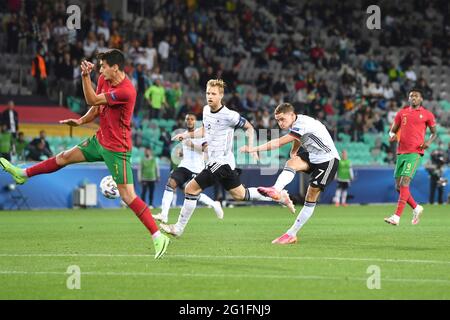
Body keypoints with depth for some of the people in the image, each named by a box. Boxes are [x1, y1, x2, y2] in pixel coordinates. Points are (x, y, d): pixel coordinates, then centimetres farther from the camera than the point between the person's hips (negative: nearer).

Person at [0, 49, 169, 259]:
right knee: (65, 157, 20)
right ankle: (23, 174, 38)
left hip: (116, 149, -9)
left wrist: (85, 76, -24)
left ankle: (159, 237, -11)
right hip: (100, 140, 9)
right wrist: (81, 121, 1)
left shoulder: (126, 90, -26)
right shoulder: (104, 81, 1)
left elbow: (92, 100, -22)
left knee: (128, 196, -13)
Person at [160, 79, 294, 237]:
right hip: (214, 161, 9)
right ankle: (279, 196, 28)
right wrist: (186, 135, 16)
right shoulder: (206, 110, 7)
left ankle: (179, 228, -1)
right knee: (240, 194, 18)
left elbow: (249, 127, -3)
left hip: (222, 161, -9)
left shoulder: (229, 115, -16)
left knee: (191, 189, -11)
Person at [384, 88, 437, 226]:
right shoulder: (402, 113, 14)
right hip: (401, 152, 5)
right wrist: (392, 135, -5)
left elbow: (434, 133, 13)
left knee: (404, 183, -18)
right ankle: (416, 208, 28)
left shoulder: (427, 114, 5)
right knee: (398, 186, 5)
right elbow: (393, 130, 19)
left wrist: (429, 141, -7)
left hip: (415, 153, -5)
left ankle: (396, 217, -21)